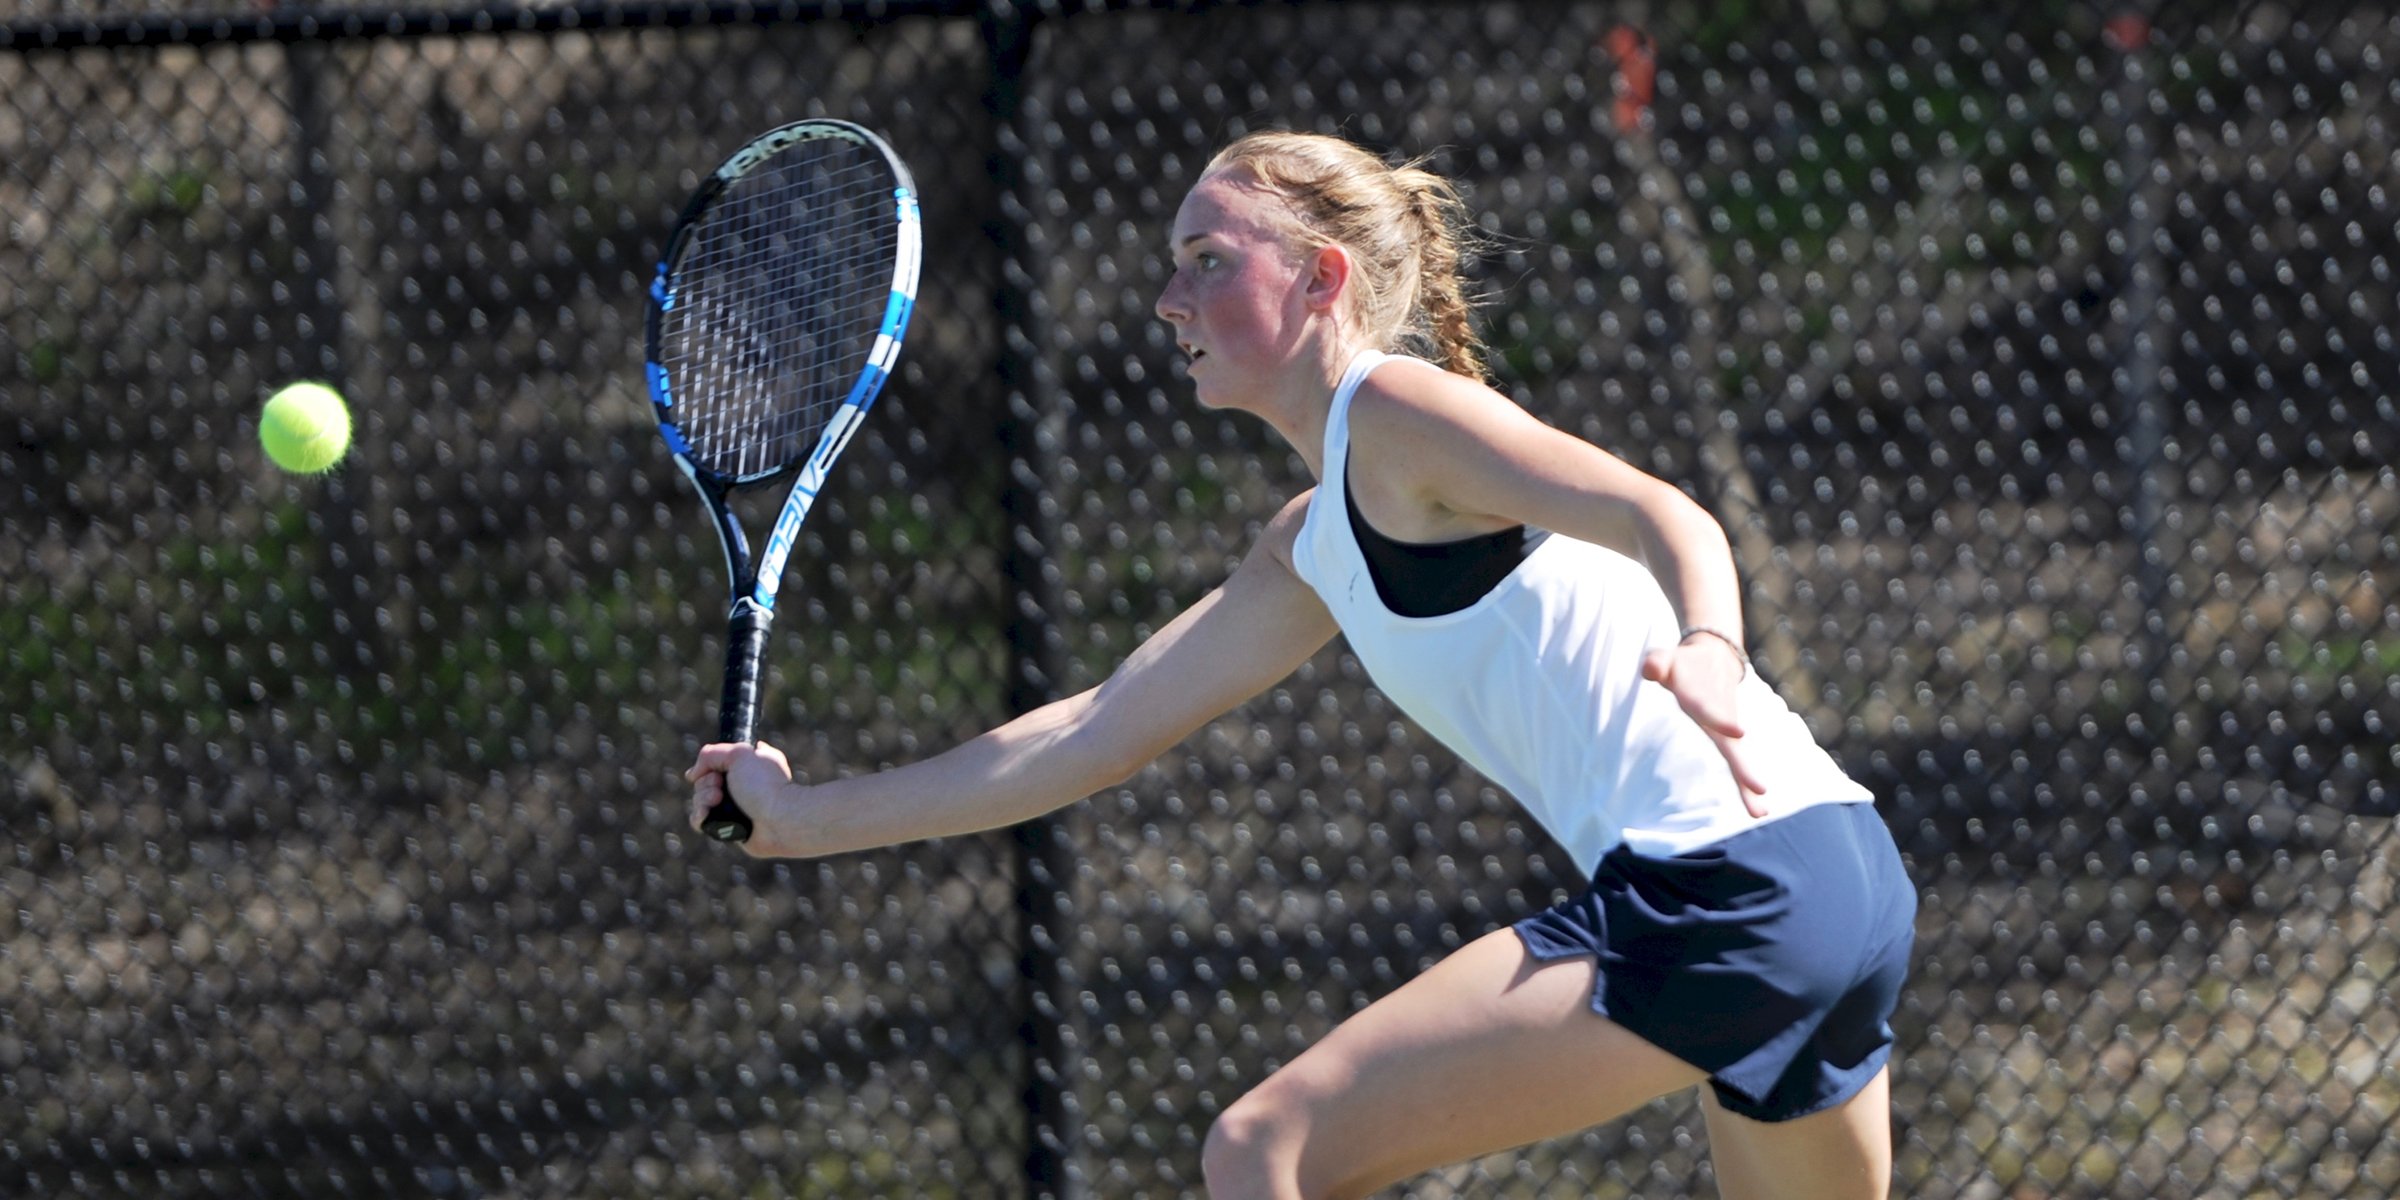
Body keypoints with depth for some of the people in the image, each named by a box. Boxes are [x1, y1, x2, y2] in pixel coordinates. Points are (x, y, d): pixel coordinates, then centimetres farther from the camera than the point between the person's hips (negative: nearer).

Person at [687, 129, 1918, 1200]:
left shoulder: (1394, 407, -3)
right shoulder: (1311, 553, 23)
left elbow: (1666, 518, -17)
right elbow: (1091, 738, 28)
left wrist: (1705, 651, -39)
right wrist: (802, 815, 27)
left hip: (1717, 879, -10)